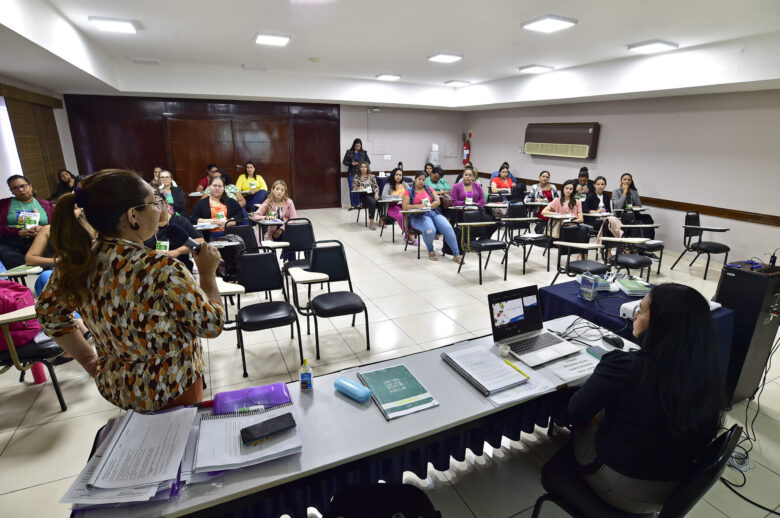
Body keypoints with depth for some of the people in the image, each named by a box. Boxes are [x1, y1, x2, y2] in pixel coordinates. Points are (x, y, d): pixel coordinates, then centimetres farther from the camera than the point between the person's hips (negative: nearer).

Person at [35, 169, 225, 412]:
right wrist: (208, 272, -11)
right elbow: (212, 325, -21)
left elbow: (49, 313, 7)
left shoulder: (76, 259, -10)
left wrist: (90, 361, 11)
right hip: (171, 392, -6)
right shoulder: (162, 270, -32)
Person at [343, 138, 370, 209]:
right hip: (351, 173, -1)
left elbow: (368, 162, 11)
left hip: (360, 173, 1)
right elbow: (344, 162, 4)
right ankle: (352, 205, 6)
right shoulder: (349, 152, 3)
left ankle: (358, 204, 10)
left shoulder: (364, 152, 7)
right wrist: (351, 164, -13)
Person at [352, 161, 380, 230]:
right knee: (372, 202, -36)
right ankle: (371, 222, -31)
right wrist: (358, 188, -16)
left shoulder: (372, 176, 15)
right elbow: (353, 188, 6)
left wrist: (376, 193, -10)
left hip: (371, 194, 3)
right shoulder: (357, 177, 10)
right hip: (362, 195, -3)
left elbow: (376, 186, 9)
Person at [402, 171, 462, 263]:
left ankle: (456, 255, -21)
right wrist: (418, 206, -15)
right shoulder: (409, 192, 13)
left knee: (448, 228, -26)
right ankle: (430, 251, -7)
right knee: (430, 230, -37)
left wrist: (428, 206, -8)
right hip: (419, 216, -4)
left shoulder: (429, 189, 23)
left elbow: (438, 201, 11)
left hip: (434, 213, 4)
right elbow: (404, 207, -1)